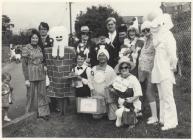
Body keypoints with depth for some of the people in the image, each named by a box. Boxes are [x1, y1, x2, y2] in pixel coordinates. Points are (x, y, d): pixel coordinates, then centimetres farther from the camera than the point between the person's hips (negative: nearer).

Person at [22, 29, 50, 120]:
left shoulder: (39, 48, 8)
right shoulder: (26, 49, -7)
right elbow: (24, 64, -9)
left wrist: (44, 73, 12)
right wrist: (26, 79, -12)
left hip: (41, 74, 5)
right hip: (31, 75, -5)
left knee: (42, 93, 7)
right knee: (32, 94, 5)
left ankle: (43, 112, 16)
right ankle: (30, 114, 22)